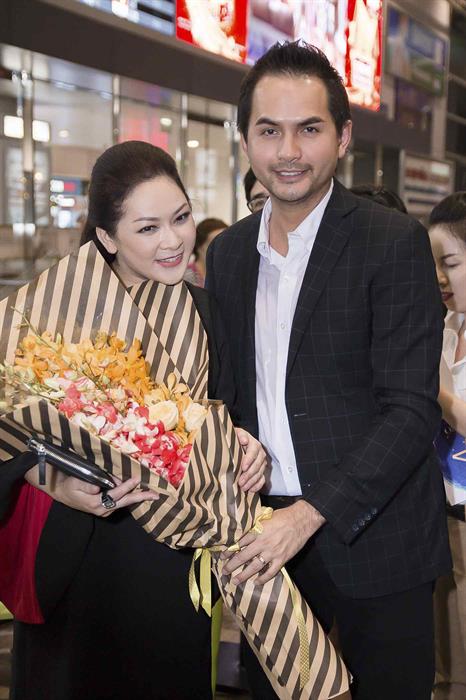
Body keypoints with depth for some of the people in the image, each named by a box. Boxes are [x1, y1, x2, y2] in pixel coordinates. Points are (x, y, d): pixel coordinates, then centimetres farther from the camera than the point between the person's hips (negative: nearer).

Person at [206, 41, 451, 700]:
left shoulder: (394, 243, -11)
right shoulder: (227, 252, 7)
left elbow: (412, 409, -16)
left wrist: (313, 513, -22)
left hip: (373, 539, -4)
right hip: (263, 535, 5)